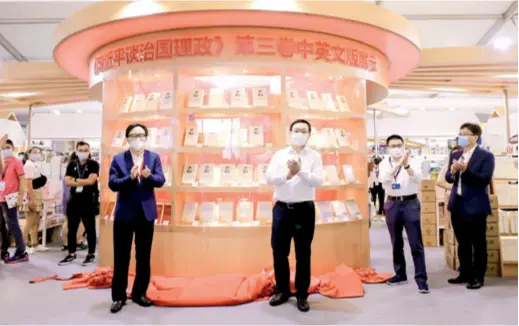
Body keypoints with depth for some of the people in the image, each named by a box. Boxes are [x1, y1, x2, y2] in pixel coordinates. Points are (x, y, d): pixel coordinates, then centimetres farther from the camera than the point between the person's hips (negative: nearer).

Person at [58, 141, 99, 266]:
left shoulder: (93, 164, -3)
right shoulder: (71, 165, 9)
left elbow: (90, 181, -16)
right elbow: (67, 182, -1)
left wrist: (75, 180, -6)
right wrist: (83, 183, -12)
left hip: (89, 201, -5)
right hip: (74, 200, 5)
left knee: (90, 228, 4)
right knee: (72, 229, 11)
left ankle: (91, 254, 13)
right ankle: (71, 254, 23)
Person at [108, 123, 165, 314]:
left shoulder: (154, 157, 3)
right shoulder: (118, 159, 0)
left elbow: (161, 181, -6)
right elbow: (112, 184, -9)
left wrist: (149, 176, -27)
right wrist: (130, 177, -25)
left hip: (146, 213, 2)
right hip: (124, 213, -1)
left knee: (144, 256, 10)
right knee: (121, 257, 6)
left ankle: (139, 293, 24)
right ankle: (118, 296, 17)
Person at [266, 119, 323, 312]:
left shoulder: (314, 156, 2)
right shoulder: (279, 155, 6)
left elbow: (318, 181, -9)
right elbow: (269, 178, -4)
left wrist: (300, 171, -23)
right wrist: (288, 175, -20)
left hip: (305, 209, -2)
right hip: (282, 208, 2)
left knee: (303, 253, 7)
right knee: (279, 251, 9)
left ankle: (302, 294, 22)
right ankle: (282, 291, 27)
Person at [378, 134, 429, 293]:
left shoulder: (412, 162, -2)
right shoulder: (384, 164, 2)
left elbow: (418, 179, -18)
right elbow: (384, 178, -18)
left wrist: (406, 165, -33)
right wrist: (399, 163, -30)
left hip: (410, 203, -2)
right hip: (392, 204, 3)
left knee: (416, 243, -2)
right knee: (396, 243, 13)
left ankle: (421, 278, 5)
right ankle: (400, 274, 27)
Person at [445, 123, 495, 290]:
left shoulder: (486, 156, -7)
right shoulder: (455, 155, 10)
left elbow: (485, 179, -17)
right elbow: (448, 178, 6)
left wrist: (465, 169, -26)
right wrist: (453, 172, -15)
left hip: (475, 206, -5)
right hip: (458, 205, 6)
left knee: (478, 244, 6)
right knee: (462, 243, 14)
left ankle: (478, 277, 17)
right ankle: (465, 273, 26)